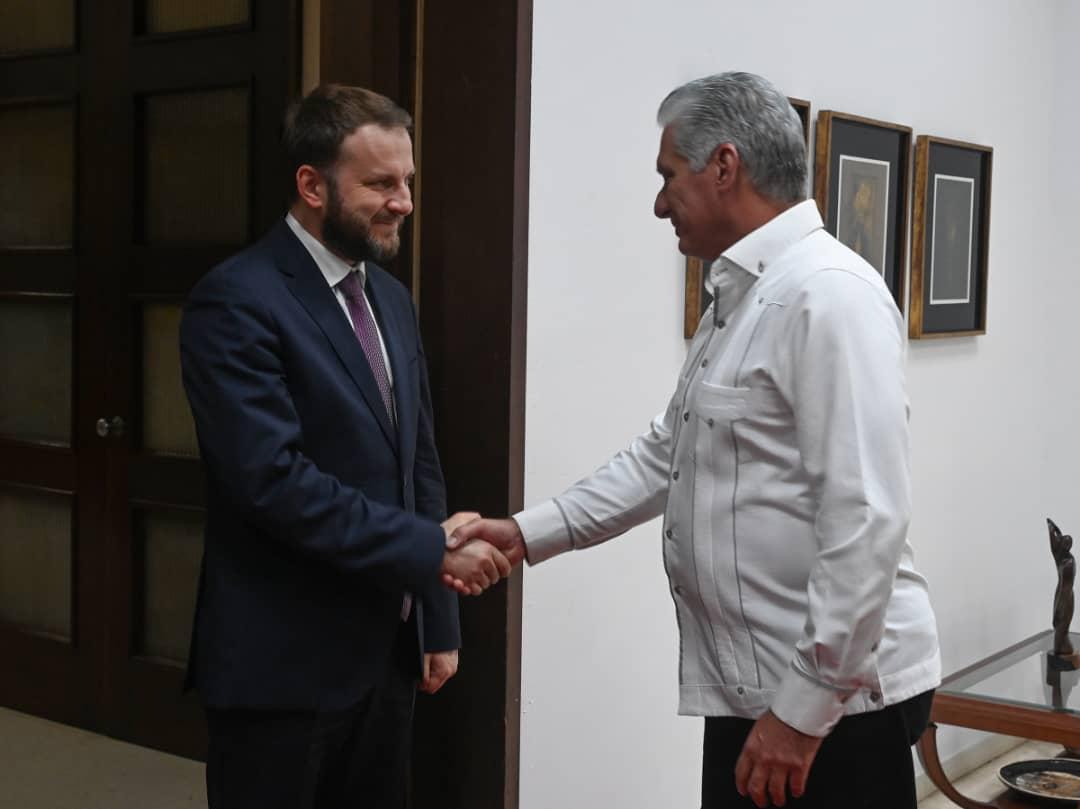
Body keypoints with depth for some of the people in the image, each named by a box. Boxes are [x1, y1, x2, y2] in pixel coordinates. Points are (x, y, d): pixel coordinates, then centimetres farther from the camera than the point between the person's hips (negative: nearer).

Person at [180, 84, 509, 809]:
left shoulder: (392, 299, 11)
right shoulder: (237, 303, -14)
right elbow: (274, 480, -23)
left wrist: (436, 618, 13)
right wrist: (432, 548, -18)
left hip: (386, 650, 7)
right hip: (283, 661, -7)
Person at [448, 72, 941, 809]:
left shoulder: (829, 294, -18)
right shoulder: (737, 302, 13)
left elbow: (866, 523, -23)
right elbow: (665, 456, 18)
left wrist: (803, 709, -21)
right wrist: (530, 533, 10)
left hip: (834, 701, -9)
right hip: (751, 691, 9)